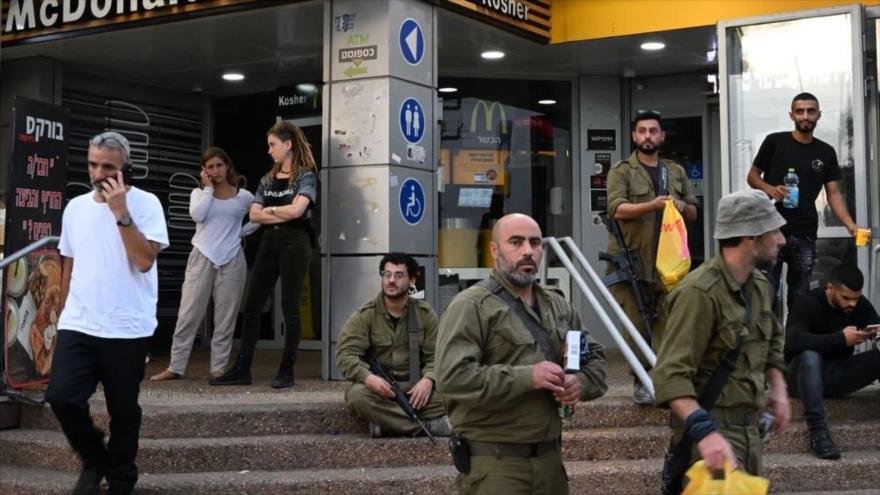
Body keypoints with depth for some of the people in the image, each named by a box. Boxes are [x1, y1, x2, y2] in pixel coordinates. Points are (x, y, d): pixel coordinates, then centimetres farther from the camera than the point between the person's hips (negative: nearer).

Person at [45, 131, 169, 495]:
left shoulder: (145, 203, -5)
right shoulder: (75, 207, 10)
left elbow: (144, 260, -17)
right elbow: (69, 265, 19)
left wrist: (120, 211, -20)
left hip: (128, 329, -3)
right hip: (77, 326, 4)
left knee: (123, 410, 5)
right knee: (61, 397, -11)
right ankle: (93, 460, 16)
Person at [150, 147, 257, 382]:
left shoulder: (244, 196, 5)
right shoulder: (199, 193, 6)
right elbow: (197, 215, -14)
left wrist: (241, 231, 4)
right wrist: (208, 187, -6)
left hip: (231, 261, 0)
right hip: (202, 258, 0)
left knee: (225, 318, 3)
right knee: (188, 315, -1)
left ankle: (218, 369, 10)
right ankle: (175, 367, 4)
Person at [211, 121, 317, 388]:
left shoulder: (306, 175, -3)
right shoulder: (267, 179, 16)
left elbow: (296, 210, -17)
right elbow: (254, 215, 7)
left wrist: (270, 209, -1)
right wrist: (282, 213, -6)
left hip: (294, 243, -7)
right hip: (269, 242, 7)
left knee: (289, 306, -3)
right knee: (251, 305, 3)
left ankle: (286, 371, 5)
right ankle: (242, 369, 9)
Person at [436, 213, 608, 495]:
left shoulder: (557, 305, 15)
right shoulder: (471, 306, -10)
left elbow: (596, 358, 22)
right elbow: (451, 377, -21)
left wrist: (581, 383, -1)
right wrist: (527, 377, -22)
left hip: (549, 456, 7)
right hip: (493, 461, -7)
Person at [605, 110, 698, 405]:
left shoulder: (676, 172, 17)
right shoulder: (621, 172, 2)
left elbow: (693, 213, 21)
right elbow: (617, 209, -13)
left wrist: (682, 206, -3)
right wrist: (652, 205, -27)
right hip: (631, 261, -3)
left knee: (667, 323, 0)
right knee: (636, 325, -3)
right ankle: (641, 381, 7)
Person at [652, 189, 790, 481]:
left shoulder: (760, 285, 9)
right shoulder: (700, 292, -22)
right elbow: (671, 375, -28)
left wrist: (778, 387, 14)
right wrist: (705, 432, -38)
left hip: (749, 426, 9)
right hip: (711, 425, -9)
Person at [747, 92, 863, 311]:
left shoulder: (826, 152, 9)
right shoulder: (774, 142, -1)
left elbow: (833, 193, 6)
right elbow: (752, 176, 4)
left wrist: (850, 224, -9)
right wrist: (769, 189, -18)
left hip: (805, 236, 3)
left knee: (800, 296, 10)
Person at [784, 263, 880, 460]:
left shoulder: (861, 304, 0)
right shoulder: (809, 303, -17)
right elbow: (793, 342, -32)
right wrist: (841, 339, -36)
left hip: (839, 374, 5)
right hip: (807, 372, -4)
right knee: (809, 356, -38)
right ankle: (817, 431, -41)